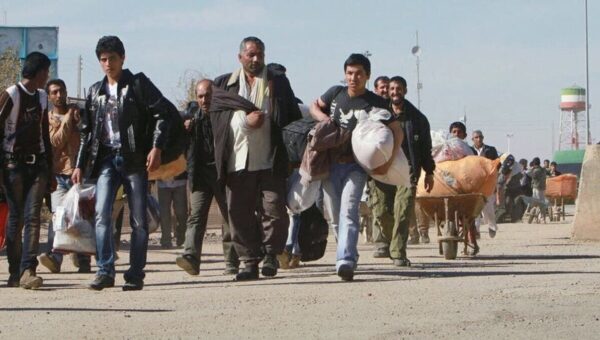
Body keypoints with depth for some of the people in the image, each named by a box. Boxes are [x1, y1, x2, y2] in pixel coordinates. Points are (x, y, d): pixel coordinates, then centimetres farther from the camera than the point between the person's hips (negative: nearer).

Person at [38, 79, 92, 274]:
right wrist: (67, 120, -7)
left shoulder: (78, 113, 14)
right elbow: (55, 142, -6)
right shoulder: (48, 119, 10)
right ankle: (54, 256, -28)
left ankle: (83, 261, 5)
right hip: (59, 174, -2)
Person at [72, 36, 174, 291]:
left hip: (134, 159, -3)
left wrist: (156, 147, -14)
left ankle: (135, 275, 4)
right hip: (106, 159, 3)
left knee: (138, 220, -1)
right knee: (102, 214, -13)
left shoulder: (138, 84, 2)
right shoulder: (95, 92, 16)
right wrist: (80, 165, 14)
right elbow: (87, 131, 19)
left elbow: (163, 113, -4)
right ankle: (105, 271, -12)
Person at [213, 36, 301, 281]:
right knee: (240, 215, 0)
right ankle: (250, 261, 7)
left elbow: (293, 118, 12)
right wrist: (246, 121, -9)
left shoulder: (278, 82, 14)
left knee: (274, 210, -6)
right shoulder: (224, 84, 14)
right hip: (237, 161, 1)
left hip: (270, 160, -1)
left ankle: (271, 254, 11)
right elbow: (217, 118, 5)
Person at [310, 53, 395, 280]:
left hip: (355, 166, -4)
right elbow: (314, 106, 24)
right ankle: (348, 255, 23)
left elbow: (397, 131, 0)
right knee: (336, 217, 6)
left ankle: (346, 261, -34)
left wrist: (387, 162, -13)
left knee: (348, 212, -21)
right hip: (330, 164, 4)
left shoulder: (375, 103, -3)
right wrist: (321, 116, -2)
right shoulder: (336, 93, 7)